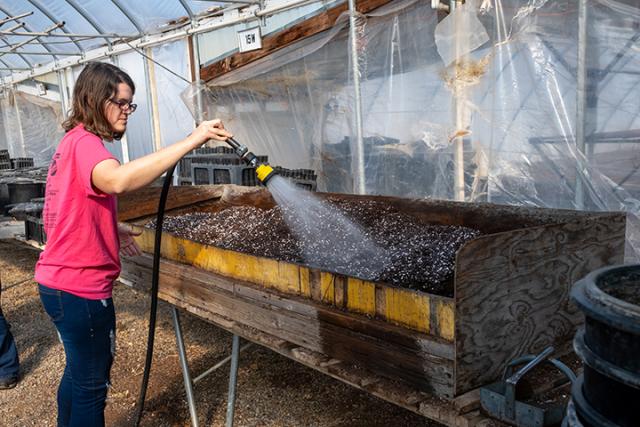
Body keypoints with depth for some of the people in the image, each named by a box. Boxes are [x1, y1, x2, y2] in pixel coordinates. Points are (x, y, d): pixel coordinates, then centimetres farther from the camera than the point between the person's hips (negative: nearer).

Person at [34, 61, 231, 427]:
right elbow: (118, 180, -43)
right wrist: (191, 141, -44)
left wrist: (113, 229, 9)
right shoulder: (86, 142, -19)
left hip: (59, 280, 10)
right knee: (92, 383, 6)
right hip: (81, 287, -10)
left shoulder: (73, 141, 12)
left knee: (79, 370, 26)